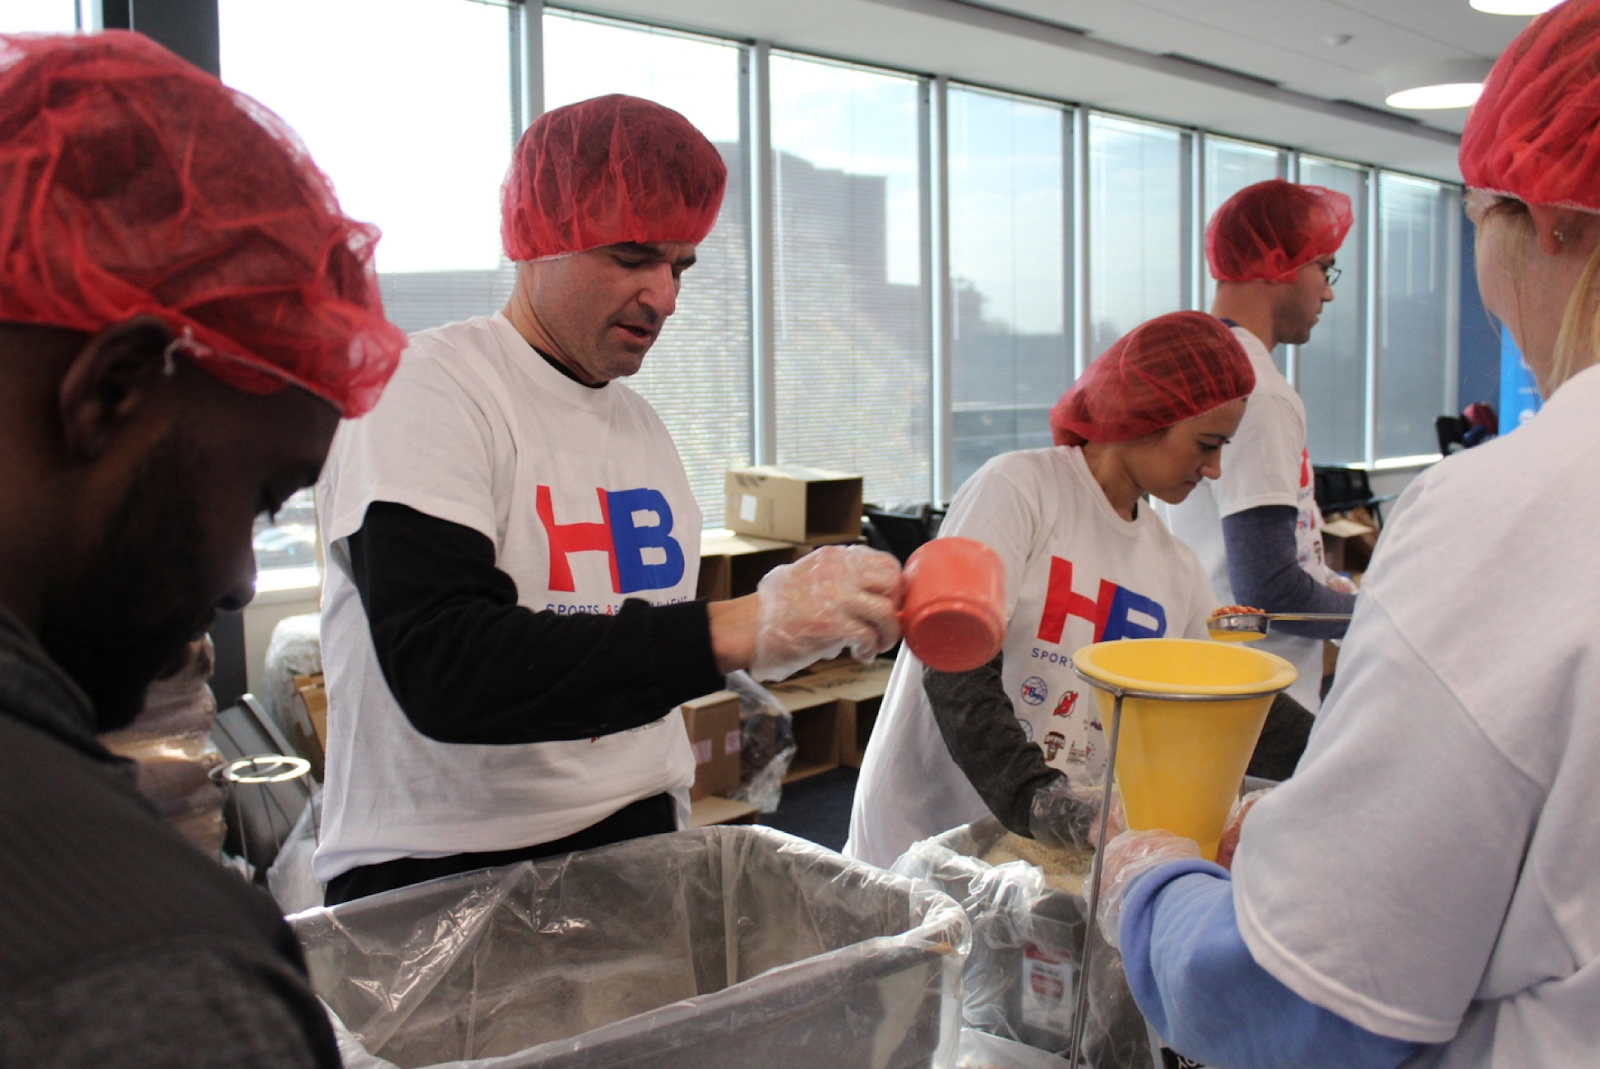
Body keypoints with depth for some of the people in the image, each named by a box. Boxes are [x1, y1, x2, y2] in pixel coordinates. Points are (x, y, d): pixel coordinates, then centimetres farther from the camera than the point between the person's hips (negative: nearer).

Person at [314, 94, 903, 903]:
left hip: (640, 846, 6)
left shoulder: (638, 421, 13)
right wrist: (735, 629, -28)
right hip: (440, 875, -5)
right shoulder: (424, 390, -9)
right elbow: (446, 672, -24)